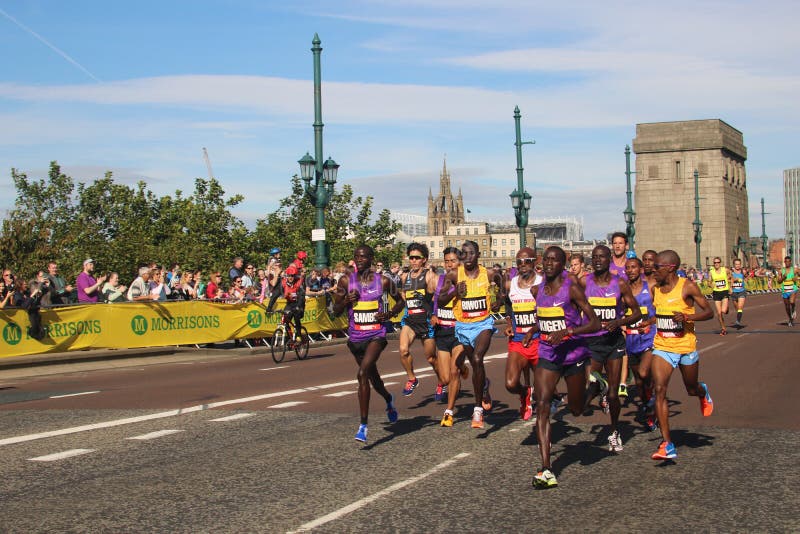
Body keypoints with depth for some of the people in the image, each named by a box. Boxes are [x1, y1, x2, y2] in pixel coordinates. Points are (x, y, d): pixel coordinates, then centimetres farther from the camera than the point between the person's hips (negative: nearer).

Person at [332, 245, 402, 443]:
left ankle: (363, 425, -20)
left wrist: (390, 314, -8)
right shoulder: (346, 281, -1)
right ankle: (389, 400, 56)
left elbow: (400, 301, 11)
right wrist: (346, 300, -16)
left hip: (376, 335, -4)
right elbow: (336, 310, 4)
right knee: (373, 377, 20)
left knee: (362, 374, -24)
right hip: (355, 337, 4)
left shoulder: (383, 281, -4)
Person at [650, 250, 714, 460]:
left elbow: (709, 312, -10)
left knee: (692, 389, 16)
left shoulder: (687, 287, -12)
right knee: (659, 390, -15)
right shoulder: (654, 289, 4)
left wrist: (687, 317, -25)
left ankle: (703, 392, 59)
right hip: (662, 348, 3)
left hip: (686, 348, -3)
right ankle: (667, 445, -15)